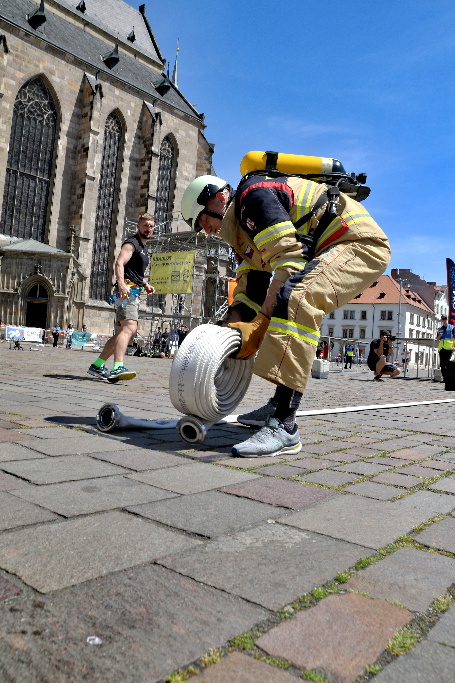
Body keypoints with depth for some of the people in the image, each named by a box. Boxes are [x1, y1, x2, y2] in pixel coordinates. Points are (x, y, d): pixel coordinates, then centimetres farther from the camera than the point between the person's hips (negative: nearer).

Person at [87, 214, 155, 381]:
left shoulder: (143, 247, 27)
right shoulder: (131, 243, -2)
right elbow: (119, 263, -19)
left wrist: (145, 285, 20)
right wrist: (121, 284, -34)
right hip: (127, 289, -10)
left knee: (122, 332, 10)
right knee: (129, 328, -26)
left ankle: (97, 365, 17)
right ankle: (118, 368, -37)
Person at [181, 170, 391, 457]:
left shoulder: (254, 194, -12)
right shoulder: (245, 228, 18)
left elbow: (289, 260, -24)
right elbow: (250, 285, 13)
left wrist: (261, 321, -25)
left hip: (361, 242, -11)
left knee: (294, 298, -33)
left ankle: (284, 428, -35)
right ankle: (280, 406, 17)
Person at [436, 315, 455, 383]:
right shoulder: (440, 329, 16)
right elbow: (437, 339, 18)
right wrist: (439, 335, -4)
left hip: (449, 348, -4)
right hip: (441, 348, 5)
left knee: (447, 363, -9)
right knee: (442, 364, 3)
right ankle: (444, 377, 9)